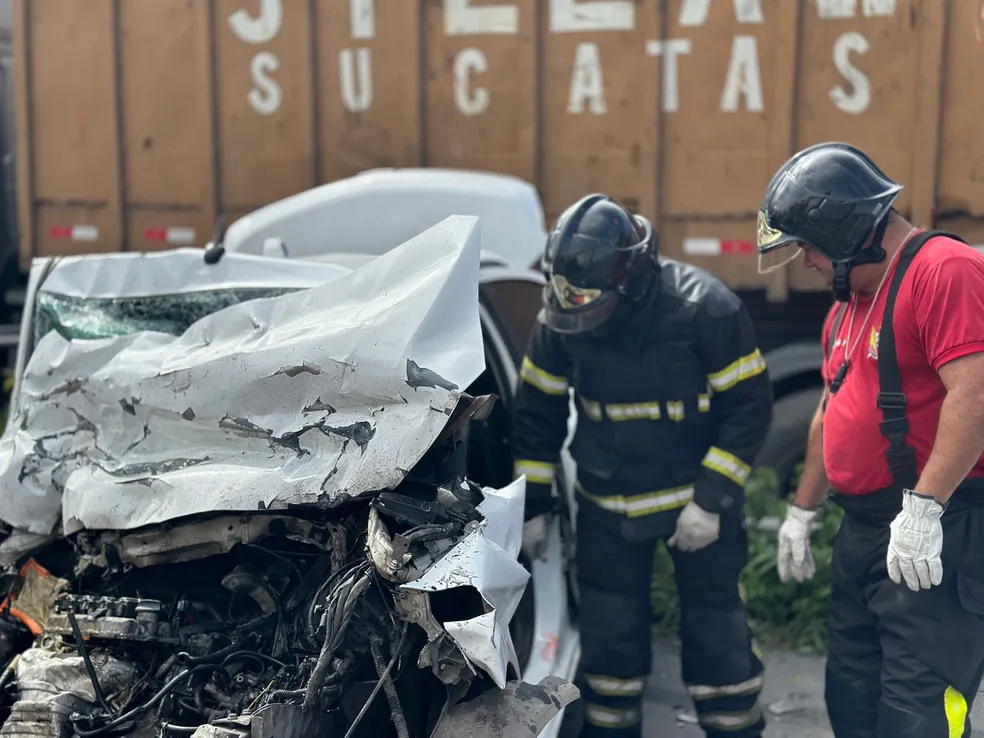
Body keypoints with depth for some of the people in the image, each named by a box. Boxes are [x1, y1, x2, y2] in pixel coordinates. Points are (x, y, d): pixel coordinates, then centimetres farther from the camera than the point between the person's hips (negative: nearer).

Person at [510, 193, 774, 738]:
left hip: (697, 500, -3)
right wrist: (535, 504, 3)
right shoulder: (561, 318, -11)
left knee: (716, 632, 5)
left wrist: (710, 501, -19)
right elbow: (537, 411, 2)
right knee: (608, 635, 11)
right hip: (605, 508, 3)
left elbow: (749, 410, -15)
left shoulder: (703, 307, -21)